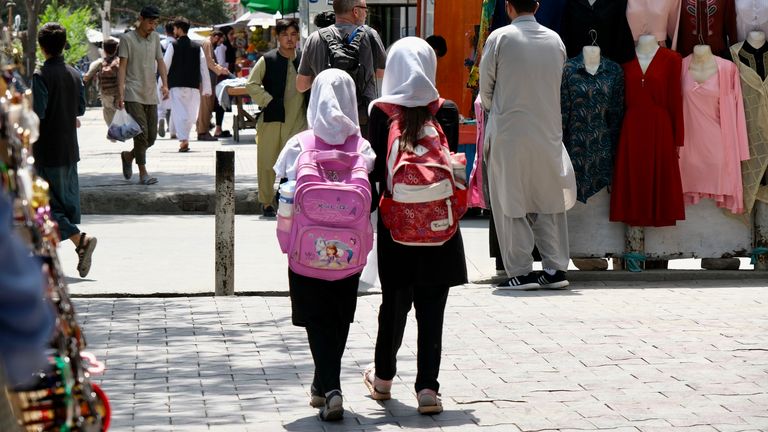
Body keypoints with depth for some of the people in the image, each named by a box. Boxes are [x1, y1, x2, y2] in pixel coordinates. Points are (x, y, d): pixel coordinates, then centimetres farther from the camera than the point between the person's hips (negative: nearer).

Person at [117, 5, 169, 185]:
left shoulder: (155, 38, 13)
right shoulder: (127, 39, -4)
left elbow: (160, 62, 13)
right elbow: (122, 67, -7)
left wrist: (165, 84, -3)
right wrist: (120, 93, -15)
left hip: (151, 95, 6)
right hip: (133, 95, -6)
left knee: (152, 137, 6)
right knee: (141, 133, -13)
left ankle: (128, 156, 31)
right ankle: (143, 173, -8)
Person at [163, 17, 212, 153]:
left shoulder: (173, 46, -4)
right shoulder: (197, 47, 7)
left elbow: (165, 66, -6)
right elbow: (204, 68, 6)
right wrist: (206, 89, 9)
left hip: (176, 85, -3)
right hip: (193, 86, 3)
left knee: (179, 112, -4)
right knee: (189, 113, 14)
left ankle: (183, 140, -21)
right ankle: (185, 139, 22)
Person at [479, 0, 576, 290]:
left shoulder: (499, 38, -7)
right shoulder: (555, 41, 4)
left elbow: (486, 87, 1)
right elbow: (556, 85, 11)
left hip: (508, 132, -3)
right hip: (548, 131, 3)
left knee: (512, 204, 4)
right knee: (550, 202, 12)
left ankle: (521, 272, 2)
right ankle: (555, 268, 11)